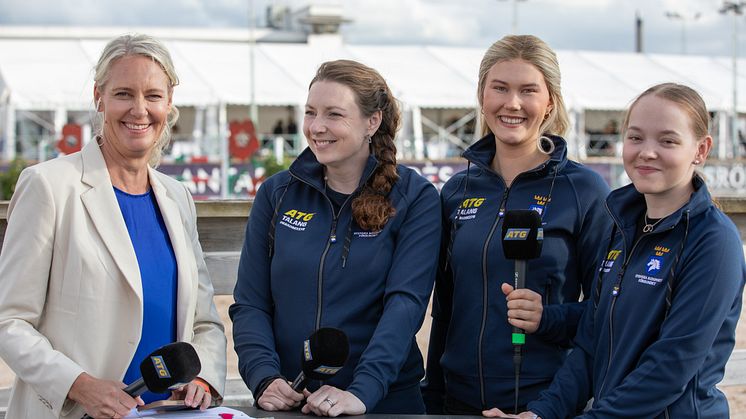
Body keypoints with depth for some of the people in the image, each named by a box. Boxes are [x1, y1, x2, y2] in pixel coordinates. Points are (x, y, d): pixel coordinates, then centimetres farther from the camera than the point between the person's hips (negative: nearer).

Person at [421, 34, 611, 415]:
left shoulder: (585, 189, -7)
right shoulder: (457, 190, 5)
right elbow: (444, 309, 11)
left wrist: (548, 318, -22)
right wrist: (433, 398, 10)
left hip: (547, 400, -3)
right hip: (461, 399, 4)